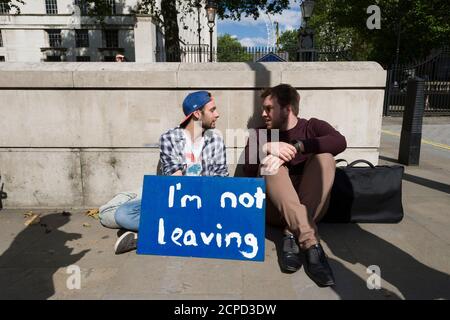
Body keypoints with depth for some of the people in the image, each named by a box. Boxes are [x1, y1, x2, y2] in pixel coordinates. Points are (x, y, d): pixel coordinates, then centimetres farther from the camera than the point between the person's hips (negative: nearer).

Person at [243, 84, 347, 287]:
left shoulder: (312, 126, 8)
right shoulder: (261, 135, 12)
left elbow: (340, 142, -15)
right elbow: (248, 172, -3)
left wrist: (296, 147, -21)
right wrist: (267, 148, -20)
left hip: (311, 209, 0)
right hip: (275, 208, 1)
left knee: (325, 157, -20)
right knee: (273, 164, -25)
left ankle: (292, 237, -31)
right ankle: (312, 247, -41)